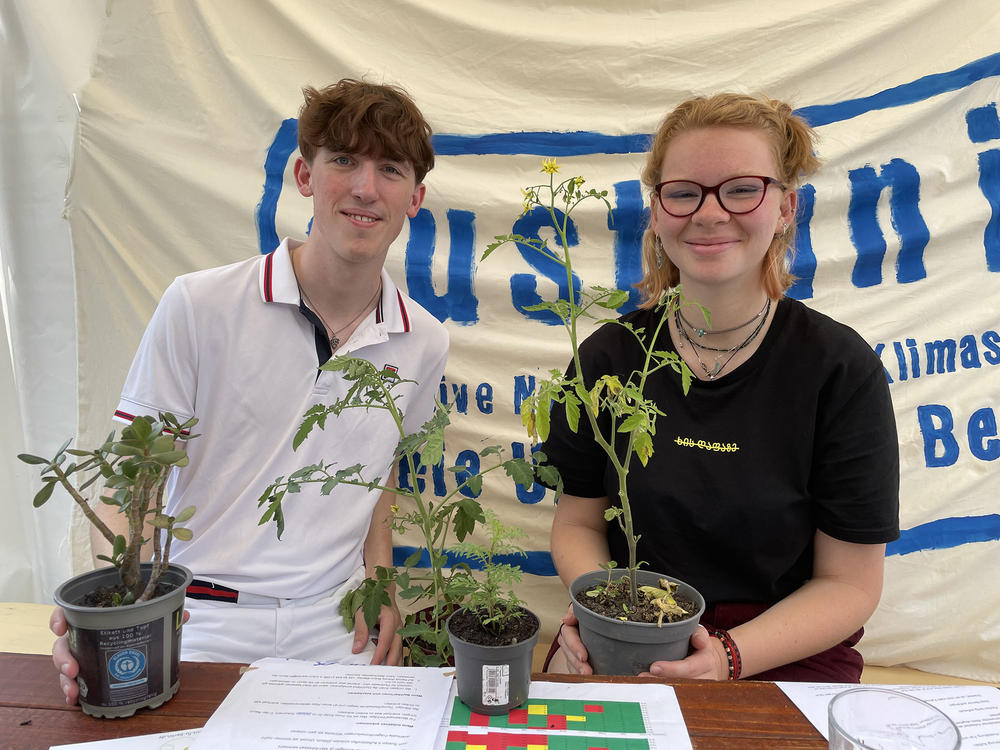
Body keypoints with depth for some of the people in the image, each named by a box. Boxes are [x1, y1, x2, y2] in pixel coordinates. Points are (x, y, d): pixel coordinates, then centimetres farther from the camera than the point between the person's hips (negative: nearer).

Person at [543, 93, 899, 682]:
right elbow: (580, 520, 5)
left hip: (785, 653, 0)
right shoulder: (610, 355, -2)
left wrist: (725, 656, -20)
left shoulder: (841, 368, -8)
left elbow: (850, 582, -5)